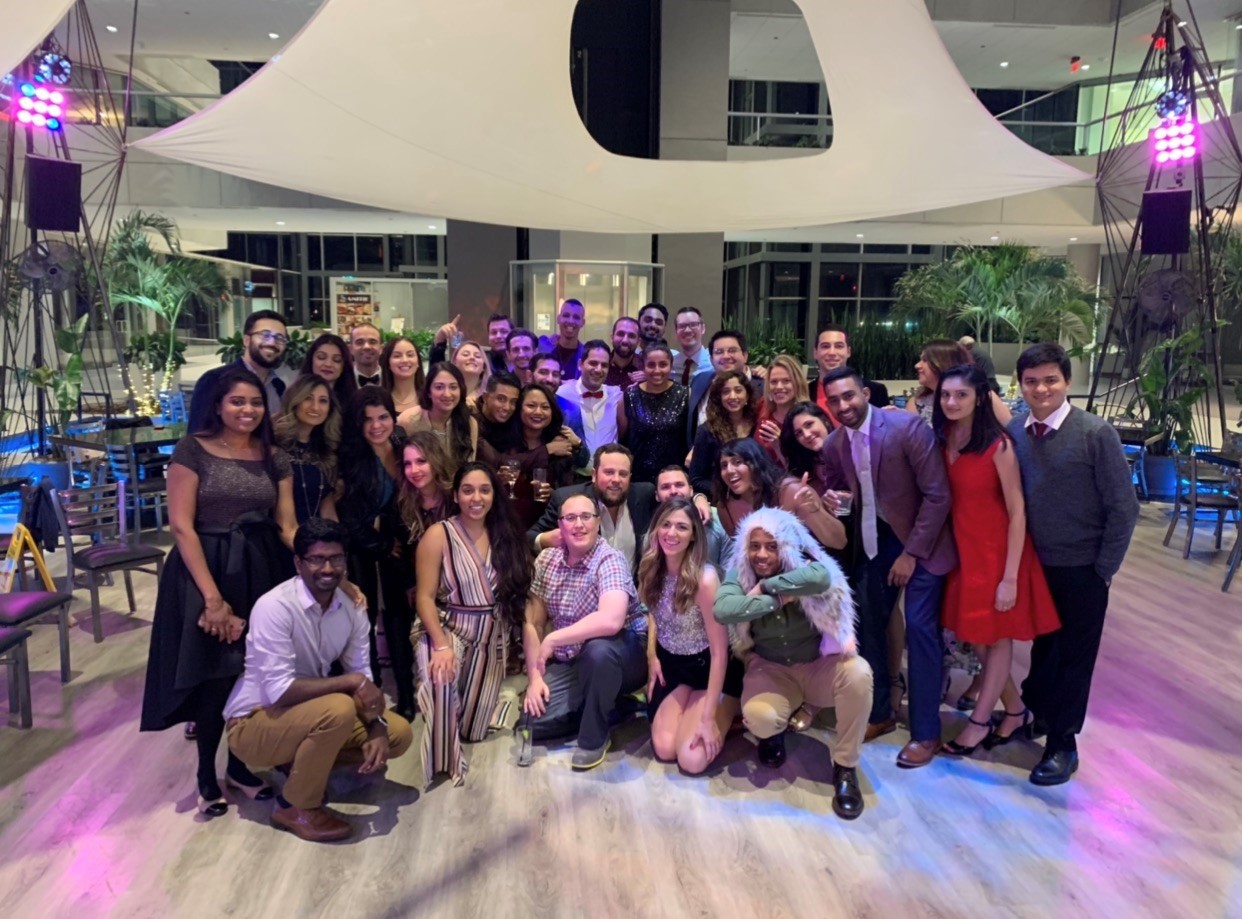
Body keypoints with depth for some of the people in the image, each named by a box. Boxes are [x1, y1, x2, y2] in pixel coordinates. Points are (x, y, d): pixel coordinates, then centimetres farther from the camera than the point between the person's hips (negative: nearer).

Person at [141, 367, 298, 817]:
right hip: (205, 570, -4)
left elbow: (287, 526, 2)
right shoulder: (193, 450, -7)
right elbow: (181, 526, -13)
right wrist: (213, 596, -17)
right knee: (214, 676, 2)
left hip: (263, 573, 4)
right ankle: (207, 776, 22)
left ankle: (240, 764, 29)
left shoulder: (274, 457, 5)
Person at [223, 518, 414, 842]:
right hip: (255, 722, -6)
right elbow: (279, 691, -30)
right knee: (339, 709, -34)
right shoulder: (274, 607, -25)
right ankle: (295, 806, -11)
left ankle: (306, 764, 9)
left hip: (314, 715, 7)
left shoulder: (352, 607, -5)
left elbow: (363, 676, -3)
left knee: (398, 734, -5)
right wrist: (352, 682, -28)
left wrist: (377, 728, -19)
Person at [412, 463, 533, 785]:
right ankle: (443, 760, -17)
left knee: (474, 729, 8)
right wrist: (442, 645, -26)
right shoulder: (438, 535, -11)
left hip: (492, 636, 4)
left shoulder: (504, 535, 0)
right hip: (446, 627, -4)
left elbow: (519, 590, -1)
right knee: (441, 680, -36)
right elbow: (425, 597, -15)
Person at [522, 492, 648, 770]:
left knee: (597, 649, -39)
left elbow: (611, 620, -38)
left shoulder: (610, 560, -21)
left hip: (623, 656, -5)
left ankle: (594, 737, -14)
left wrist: (552, 640, -29)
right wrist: (535, 677, -6)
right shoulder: (545, 561, -1)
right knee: (532, 721, -13)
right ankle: (603, 708, 12)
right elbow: (532, 623, 4)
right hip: (568, 663, 6)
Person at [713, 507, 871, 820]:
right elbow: (722, 610, -32)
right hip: (772, 670, 0)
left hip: (820, 665, 0)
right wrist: (777, 600, -28)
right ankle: (774, 733, 10)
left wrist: (765, 586, -31)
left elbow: (821, 578, -41)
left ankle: (845, 767, -12)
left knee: (858, 672, -33)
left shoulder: (804, 564, -14)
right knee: (758, 717, -32)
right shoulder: (740, 574, -10)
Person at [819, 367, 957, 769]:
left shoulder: (908, 427, -21)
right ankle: (879, 713, 27)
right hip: (874, 539, 6)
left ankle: (926, 733, 7)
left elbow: (938, 494, -19)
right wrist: (830, 500, -16)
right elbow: (837, 490, 10)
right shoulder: (833, 444, -4)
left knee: (919, 627, -7)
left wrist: (912, 552, -18)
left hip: (920, 539, -6)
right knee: (867, 622, 8)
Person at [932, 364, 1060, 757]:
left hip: (997, 552, -6)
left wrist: (1010, 577, -17)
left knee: (997, 637, 10)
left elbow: (1018, 513, -17)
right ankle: (1014, 711, 34)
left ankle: (979, 722, 25)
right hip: (963, 551, 6)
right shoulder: (942, 439, -2)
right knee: (974, 636, 14)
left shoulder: (998, 445, -18)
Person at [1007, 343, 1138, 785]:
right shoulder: (1013, 432, -4)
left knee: (1074, 655, 10)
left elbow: (1124, 508, -11)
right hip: (1034, 563, 3)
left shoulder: (1096, 433, -15)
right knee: (1042, 644, 19)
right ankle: (1035, 710, 41)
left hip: (1081, 570, -3)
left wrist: (1103, 570, -9)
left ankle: (1062, 744, 26)